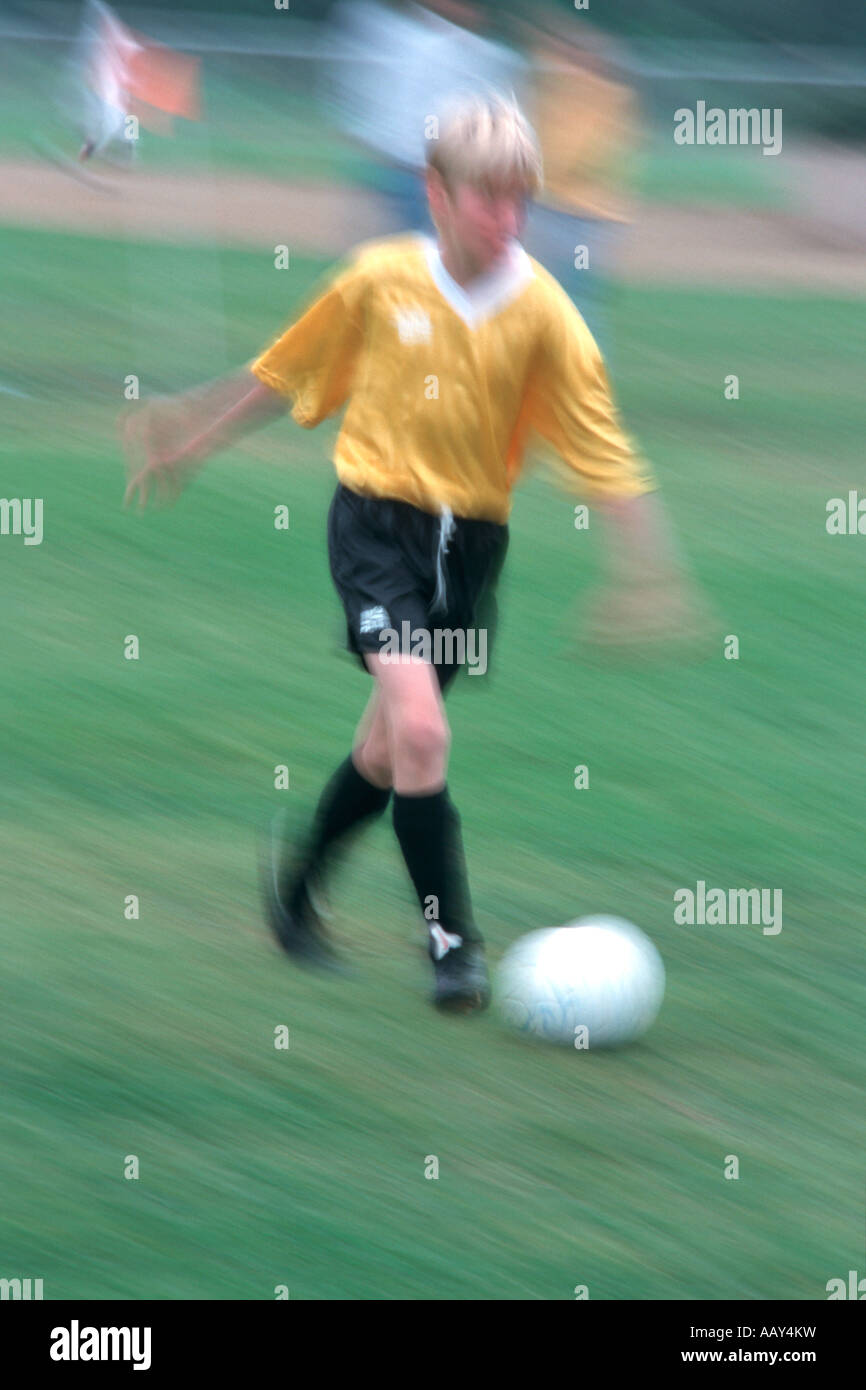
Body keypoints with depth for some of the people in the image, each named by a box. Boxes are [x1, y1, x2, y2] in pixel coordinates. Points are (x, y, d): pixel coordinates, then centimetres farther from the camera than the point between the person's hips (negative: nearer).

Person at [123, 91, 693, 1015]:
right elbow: (287, 375, 7)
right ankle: (451, 941, -8)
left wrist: (645, 573, -16)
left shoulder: (542, 310, -10)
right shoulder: (379, 280, -9)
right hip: (377, 518, -2)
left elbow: (603, 453, -9)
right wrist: (191, 443, 15)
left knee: (390, 744, 14)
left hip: (470, 535, 2)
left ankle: (300, 878, 41)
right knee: (420, 727, -19)